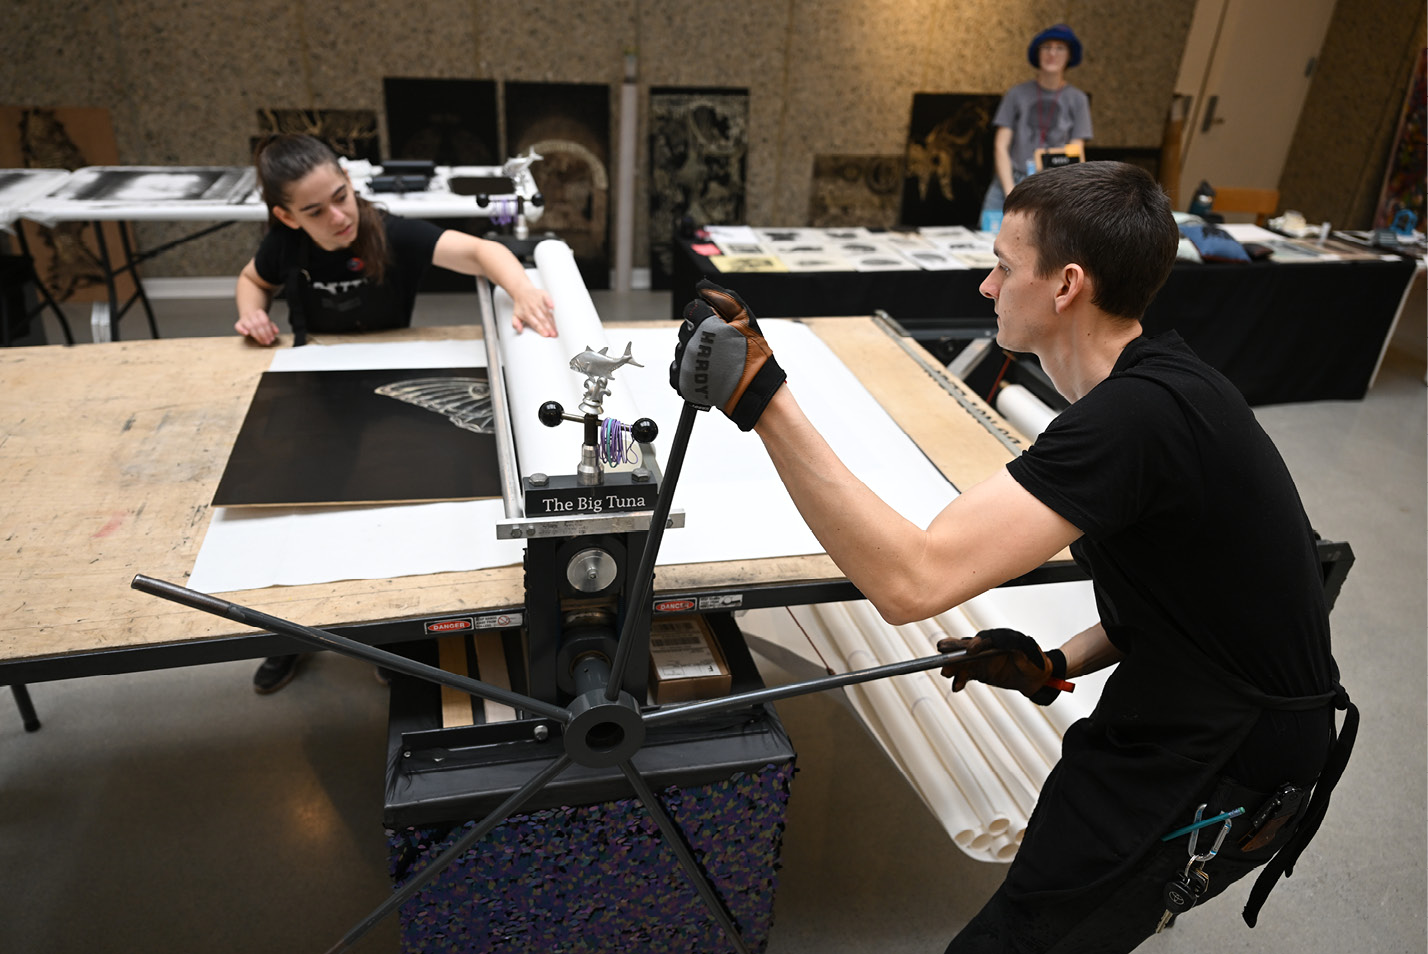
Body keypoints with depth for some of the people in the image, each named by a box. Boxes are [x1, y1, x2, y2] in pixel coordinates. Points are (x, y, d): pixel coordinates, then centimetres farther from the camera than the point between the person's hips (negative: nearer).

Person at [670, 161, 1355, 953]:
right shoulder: (1163, 379, 1)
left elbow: (910, 580, -40)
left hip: (1218, 778, -9)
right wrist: (1058, 665, 0)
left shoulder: (1135, 418, -32)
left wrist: (763, 398, -40)